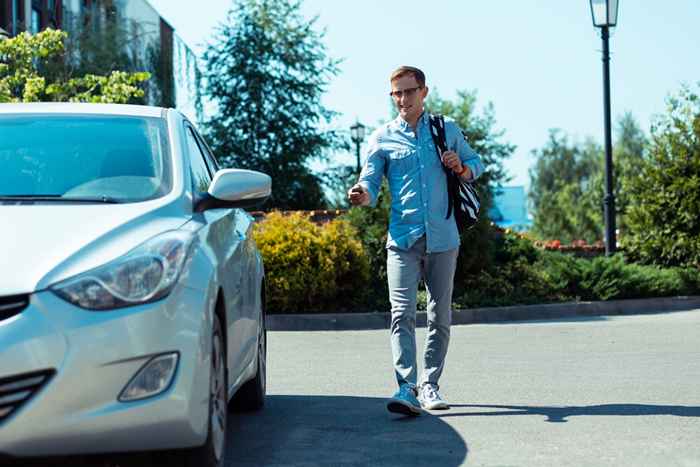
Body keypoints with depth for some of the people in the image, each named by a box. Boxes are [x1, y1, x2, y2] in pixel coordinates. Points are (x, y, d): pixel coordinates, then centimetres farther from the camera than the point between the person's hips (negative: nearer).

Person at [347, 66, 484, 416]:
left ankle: (429, 385, 20)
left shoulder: (447, 130, 11)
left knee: (440, 316, 8)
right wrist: (362, 195, -23)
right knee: (402, 313, -16)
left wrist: (461, 168, -3)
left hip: (442, 238, 2)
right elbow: (370, 182, 1)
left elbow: (475, 162, 20)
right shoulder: (382, 138, 6)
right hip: (402, 239, -2)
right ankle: (406, 388, -22)